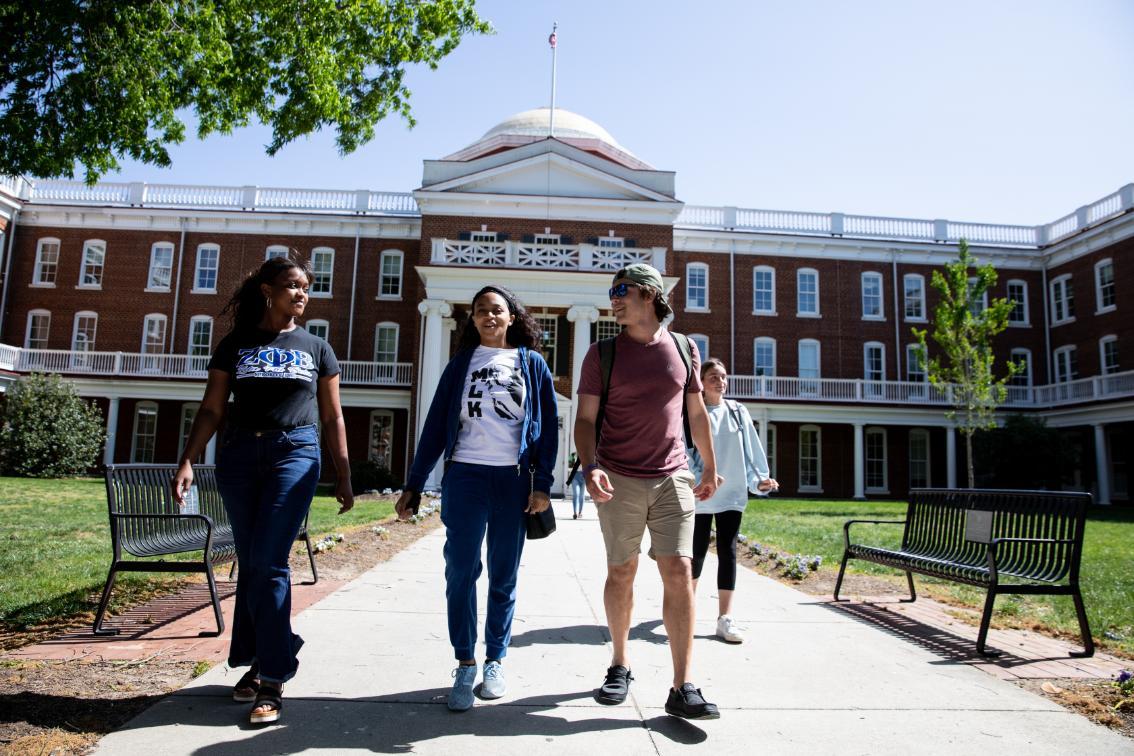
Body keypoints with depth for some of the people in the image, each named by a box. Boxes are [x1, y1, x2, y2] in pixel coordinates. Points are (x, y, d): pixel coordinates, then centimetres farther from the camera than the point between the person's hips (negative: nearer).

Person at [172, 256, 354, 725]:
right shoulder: (235, 344, 10)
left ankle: (272, 678, -3)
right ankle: (257, 661, 22)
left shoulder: (316, 348, 10)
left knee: (268, 563, -10)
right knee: (250, 564, 7)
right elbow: (212, 410, 7)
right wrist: (187, 462, -5)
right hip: (238, 456, 2)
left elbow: (332, 416, 10)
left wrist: (343, 476, 6)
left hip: (295, 454, -2)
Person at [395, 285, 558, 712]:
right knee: (460, 572, -2)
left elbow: (548, 426, 5)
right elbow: (436, 425, 8)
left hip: (514, 480, 0)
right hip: (465, 476, 0)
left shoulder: (532, 363, 8)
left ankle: (495, 662, 22)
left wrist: (543, 484, -5)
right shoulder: (460, 363, 10)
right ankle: (465, 665, 10)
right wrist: (413, 485, 4)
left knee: (503, 577, 8)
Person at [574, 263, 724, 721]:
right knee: (621, 572, 8)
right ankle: (620, 665, 27)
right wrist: (589, 466, -19)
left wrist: (710, 468, 20)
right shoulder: (602, 354, 2)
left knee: (678, 572, -6)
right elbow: (586, 419, -2)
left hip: (672, 478, 1)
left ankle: (683, 688, -1)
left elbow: (696, 413, 16)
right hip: (618, 479, -1)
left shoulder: (684, 349, 7)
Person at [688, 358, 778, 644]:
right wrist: (698, 481, -20)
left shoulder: (739, 412, 6)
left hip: (732, 494, 3)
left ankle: (725, 619, 2)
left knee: (727, 552, 0)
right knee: (698, 551, 9)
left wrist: (759, 480, -3)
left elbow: (751, 448, 7)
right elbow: (686, 451, -9)